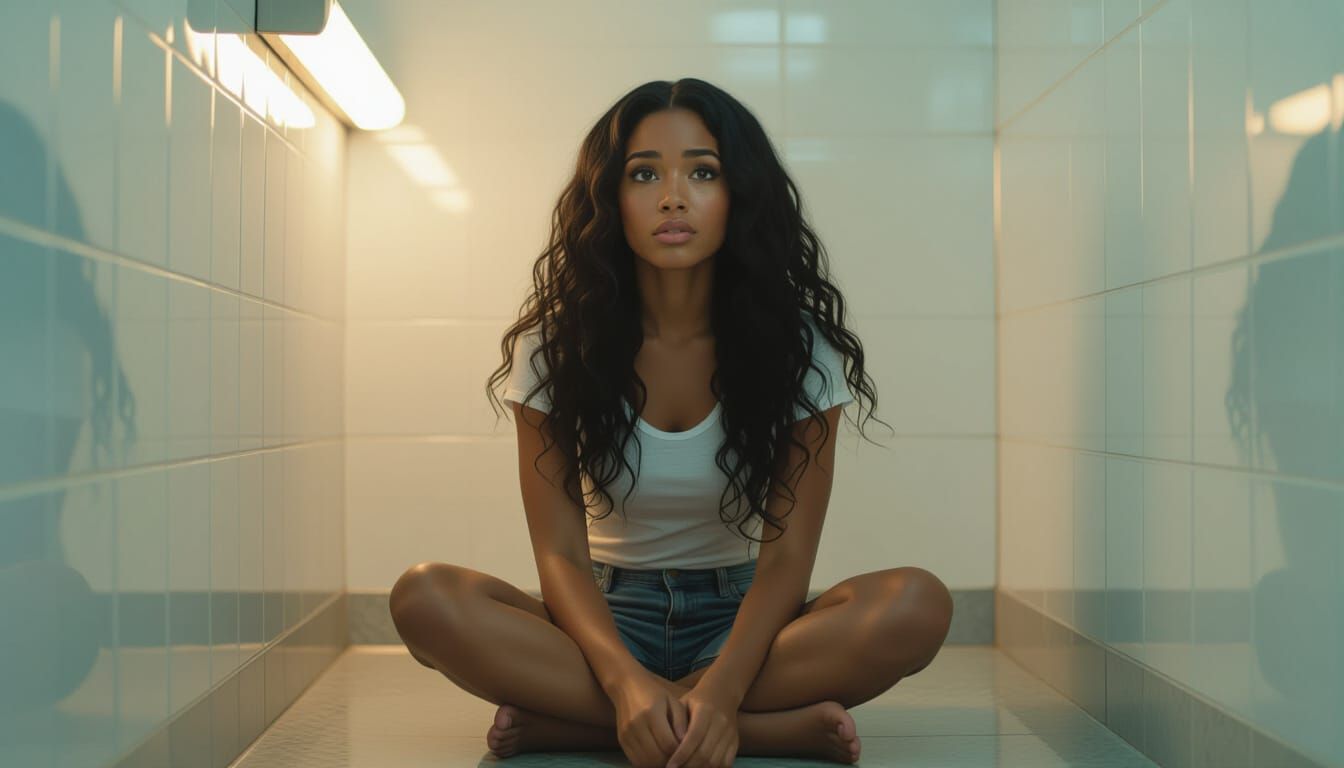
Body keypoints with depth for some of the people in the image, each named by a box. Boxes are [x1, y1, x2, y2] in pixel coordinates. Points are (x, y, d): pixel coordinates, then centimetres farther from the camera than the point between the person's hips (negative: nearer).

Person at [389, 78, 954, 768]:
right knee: (424, 599, -28)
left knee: (917, 604, -29)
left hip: (739, 615, 1)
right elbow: (560, 551, -12)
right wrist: (626, 679, -32)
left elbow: (787, 552, -13)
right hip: (609, 614, 0)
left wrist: (723, 687, -32)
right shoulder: (556, 344, -7)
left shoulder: (795, 344, -8)